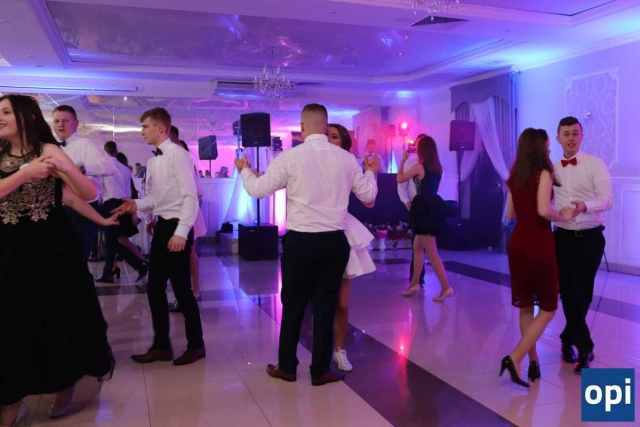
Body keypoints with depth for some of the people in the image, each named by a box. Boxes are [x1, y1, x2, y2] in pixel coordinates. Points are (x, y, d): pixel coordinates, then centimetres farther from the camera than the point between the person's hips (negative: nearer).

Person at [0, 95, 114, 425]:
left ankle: (64, 387, 28)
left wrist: (65, 167, -26)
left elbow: (89, 194, -10)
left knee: (61, 318, 5)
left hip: (51, 248, -3)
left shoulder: (48, 150, -3)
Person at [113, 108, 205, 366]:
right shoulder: (152, 161, 13)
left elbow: (190, 196, -18)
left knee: (181, 288, 0)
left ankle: (195, 345, 17)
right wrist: (137, 204, -3)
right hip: (162, 227, 9)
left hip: (177, 228, -9)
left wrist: (181, 232, -24)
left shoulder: (178, 154, -13)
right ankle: (161, 345, 24)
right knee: (155, 287, 11)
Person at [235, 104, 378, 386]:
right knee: (325, 307, 11)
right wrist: (371, 172, 30)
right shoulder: (346, 159, 2)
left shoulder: (290, 157, -7)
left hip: (300, 241, -2)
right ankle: (320, 371, 22)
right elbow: (368, 196, 11)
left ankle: (286, 367, 27)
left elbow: (258, 189, -4)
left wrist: (244, 169, 16)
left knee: (293, 305, 13)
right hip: (335, 242, 2)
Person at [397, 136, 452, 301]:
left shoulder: (419, 167, -12)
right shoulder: (437, 168, 9)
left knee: (431, 251, -6)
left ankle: (446, 287, -8)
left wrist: (403, 160, 9)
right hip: (432, 207, 8)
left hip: (424, 209, -8)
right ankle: (414, 284, 24)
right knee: (417, 247, 18)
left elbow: (400, 179, -2)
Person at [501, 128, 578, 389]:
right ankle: (515, 358, -8)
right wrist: (563, 216, -4)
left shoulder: (515, 177, 10)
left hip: (518, 243, 6)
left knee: (526, 307, 14)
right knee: (548, 308, 4)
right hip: (539, 244, -6)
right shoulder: (543, 174, -9)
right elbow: (544, 210, -22)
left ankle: (533, 361, 21)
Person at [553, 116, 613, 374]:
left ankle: (568, 339, 30)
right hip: (564, 238, 1)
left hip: (590, 238, -1)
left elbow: (607, 200, -15)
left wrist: (585, 205, -34)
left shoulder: (596, 165, -4)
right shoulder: (552, 169, 6)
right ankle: (584, 347, 7)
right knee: (570, 293, -4)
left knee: (584, 293, 10)